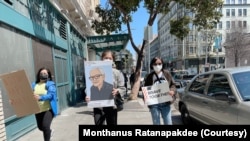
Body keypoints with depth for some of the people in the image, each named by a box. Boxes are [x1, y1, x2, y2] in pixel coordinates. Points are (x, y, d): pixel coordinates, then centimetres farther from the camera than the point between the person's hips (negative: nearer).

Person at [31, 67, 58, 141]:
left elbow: (51, 95, -20)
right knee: (40, 127, 19)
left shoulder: (50, 84, -6)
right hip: (38, 110, 5)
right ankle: (49, 132, 53)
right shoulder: (34, 85, 6)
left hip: (48, 109, -5)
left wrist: (40, 97, -36)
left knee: (45, 126, -15)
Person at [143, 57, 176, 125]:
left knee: (168, 123, 11)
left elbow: (173, 84, 8)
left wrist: (172, 91, -13)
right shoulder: (149, 76, -3)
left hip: (166, 104, 2)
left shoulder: (167, 73, 3)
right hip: (154, 105, -1)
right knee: (156, 123, 10)